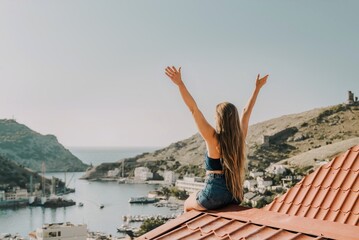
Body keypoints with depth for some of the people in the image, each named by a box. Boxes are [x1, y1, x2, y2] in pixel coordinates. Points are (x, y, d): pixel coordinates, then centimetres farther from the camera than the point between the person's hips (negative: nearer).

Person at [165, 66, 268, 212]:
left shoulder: (213, 138, -14)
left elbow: (194, 109, -18)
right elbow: (247, 111, 13)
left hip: (214, 196, -6)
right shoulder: (240, 137, -1)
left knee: (187, 205, 27)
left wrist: (180, 83, -20)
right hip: (235, 196, 6)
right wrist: (257, 88, 23)